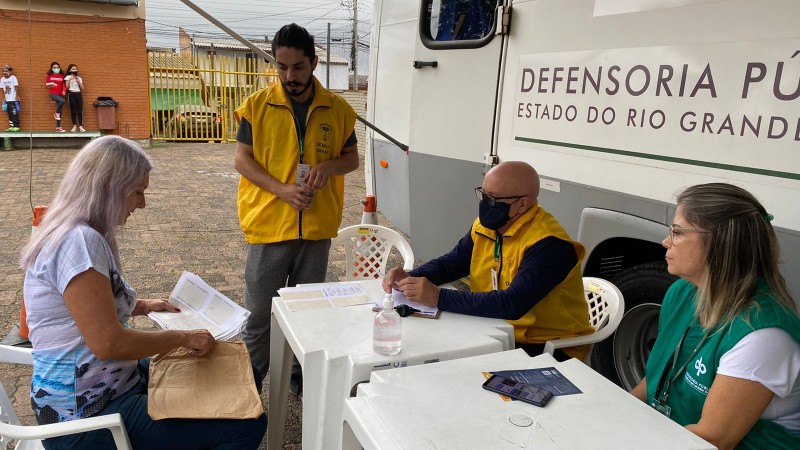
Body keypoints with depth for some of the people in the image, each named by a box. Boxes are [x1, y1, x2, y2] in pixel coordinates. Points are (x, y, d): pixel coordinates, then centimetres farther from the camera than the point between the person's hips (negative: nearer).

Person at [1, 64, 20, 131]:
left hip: (14, 99, -5)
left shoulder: (13, 78, -6)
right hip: (7, 100, 6)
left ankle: (16, 126, 0)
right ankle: (11, 126, 12)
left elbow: (16, 87, -9)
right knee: (10, 113, 8)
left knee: (15, 113, -5)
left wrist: (17, 96, -13)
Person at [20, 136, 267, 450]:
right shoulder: (79, 242, -24)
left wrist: (143, 306, 14)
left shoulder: (79, 234, 7)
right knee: (247, 423, -15)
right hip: (88, 416, -10)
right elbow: (107, 342, -27)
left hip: (107, 385, 10)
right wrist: (182, 337, -16)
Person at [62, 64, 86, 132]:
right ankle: (74, 126, 0)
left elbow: (82, 88, 7)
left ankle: (80, 126, -4)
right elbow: (67, 87, -4)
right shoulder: (68, 77, 6)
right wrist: (69, 80, -14)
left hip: (79, 94, 2)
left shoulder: (79, 78, 15)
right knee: (73, 111, -3)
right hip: (72, 94, -2)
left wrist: (79, 81, -5)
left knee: (80, 111, -4)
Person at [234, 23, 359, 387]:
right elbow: (242, 160, -3)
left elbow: (352, 158, 9)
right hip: (268, 224, -1)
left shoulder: (338, 109, 1)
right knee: (258, 311, 7)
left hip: (317, 227, 2)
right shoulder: (257, 105, -3)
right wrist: (282, 190, -18)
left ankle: (299, 373, 35)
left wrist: (329, 165, -14)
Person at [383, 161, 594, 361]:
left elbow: (512, 304, -33)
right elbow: (451, 263, 10)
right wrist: (410, 278, -10)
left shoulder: (548, 243, -24)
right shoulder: (485, 226, 0)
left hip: (548, 348, -6)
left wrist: (438, 297, -35)